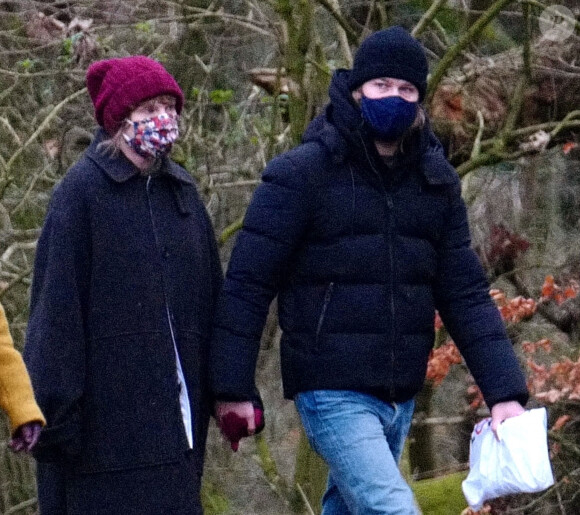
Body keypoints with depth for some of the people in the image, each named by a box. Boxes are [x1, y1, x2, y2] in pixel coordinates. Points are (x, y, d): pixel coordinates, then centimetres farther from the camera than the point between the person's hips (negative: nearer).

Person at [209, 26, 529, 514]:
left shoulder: (436, 182, 7)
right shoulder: (301, 174, -8)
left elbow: (466, 294, 7)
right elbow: (246, 285, -8)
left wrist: (505, 391, -3)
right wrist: (234, 390, -11)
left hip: (402, 398, 6)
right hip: (334, 396, -6)